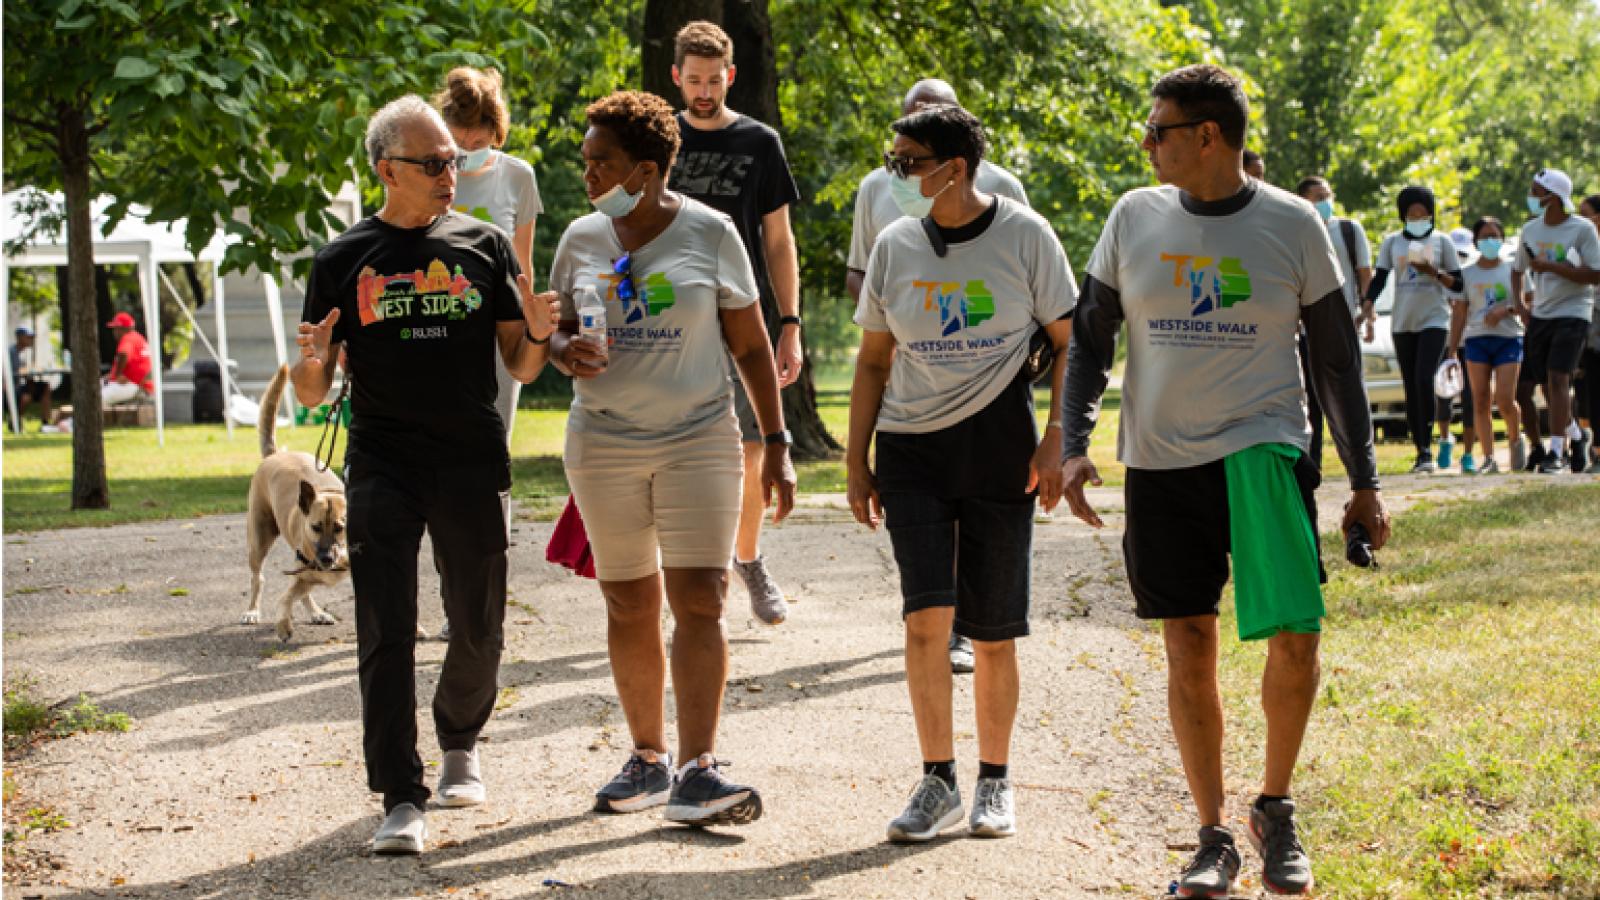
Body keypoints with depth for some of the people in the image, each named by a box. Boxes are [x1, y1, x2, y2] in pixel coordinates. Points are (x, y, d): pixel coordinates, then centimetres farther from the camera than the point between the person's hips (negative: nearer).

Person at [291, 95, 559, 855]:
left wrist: (537, 335, -13)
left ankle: (459, 744, 34)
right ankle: (400, 799, -8)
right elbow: (312, 394, 6)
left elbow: (521, 369, 9)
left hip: (471, 464, 1)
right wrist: (312, 362, -17)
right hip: (382, 469, -1)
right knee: (385, 634, -9)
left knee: (479, 629, 7)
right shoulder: (343, 261, 5)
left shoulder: (484, 246, 8)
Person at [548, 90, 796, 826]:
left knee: (699, 601, -11)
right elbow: (554, 329, 13)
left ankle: (698, 772, -14)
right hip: (605, 445, 3)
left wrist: (776, 445, -1)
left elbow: (751, 347, 2)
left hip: (699, 439, -3)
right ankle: (647, 757, 19)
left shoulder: (710, 234, -3)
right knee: (629, 605, 7)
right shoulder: (581, 239, 5)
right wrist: (566, 350, -12)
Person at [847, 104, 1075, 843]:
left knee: (994, 635, 3)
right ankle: (937, 783, -2)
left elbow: (1068, 342, 2)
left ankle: (994, 782, 20)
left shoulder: (1024, 235, -3)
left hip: (998, 450, -2)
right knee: (927, 615, -13)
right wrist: (855, 462, 8)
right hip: (911, 450, 2)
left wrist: (1055, 440, -9)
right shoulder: (895, 246, 5)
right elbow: (873, 359, 12)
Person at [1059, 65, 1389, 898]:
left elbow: (1336, 358, 5)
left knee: (1295, 640, -15)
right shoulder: (1135, 219, 3)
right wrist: (1074, 446, -3)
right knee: (1189, 654, 4)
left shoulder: (1291, 226, -2)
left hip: (1264, 452, -2)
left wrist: (1363, 481, 3)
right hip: (1160, 462, 2)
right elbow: (1089, 338, 10)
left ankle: (1275, 807, 8)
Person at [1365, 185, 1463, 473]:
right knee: (1411, 388, 4)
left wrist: (1434, 273, -14)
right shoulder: (1392, 242, 9)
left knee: (1425, 381, -19)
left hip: (1434, 320, -3)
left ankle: (1426, 448, -17)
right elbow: (1379, 279, 6)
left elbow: (1458, 284, 4)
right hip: (1402, 323, 3)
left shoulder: (1442, 241, 4)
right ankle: (1420, 451, 9)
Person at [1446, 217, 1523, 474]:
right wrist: (1452, 352, 5)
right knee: (1480, 402, -4)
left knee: (1505, 400, -13)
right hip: (1477, 339, 2)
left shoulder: (1512, 270, 6)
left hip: (1508, 338, -2)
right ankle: (1489, 458, -1)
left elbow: (1524, 305, 4)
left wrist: (1506, 310, -18)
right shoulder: (1467, 274, 10)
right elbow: (1459, 315, 10)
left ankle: (1515, 439, 15)